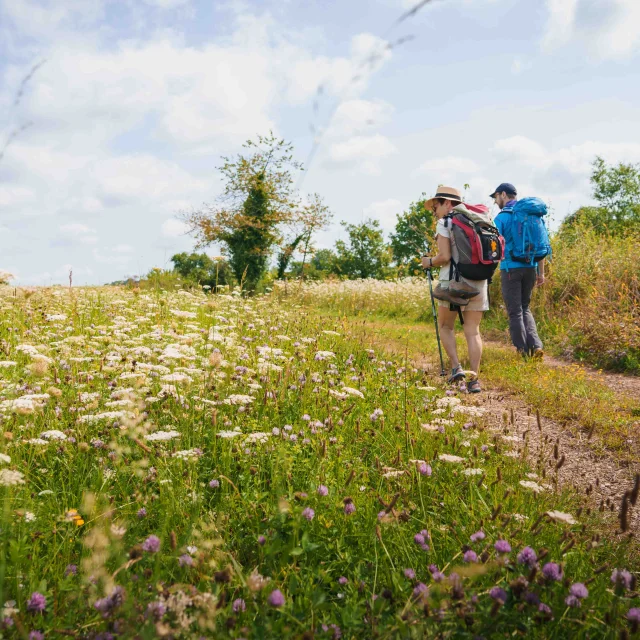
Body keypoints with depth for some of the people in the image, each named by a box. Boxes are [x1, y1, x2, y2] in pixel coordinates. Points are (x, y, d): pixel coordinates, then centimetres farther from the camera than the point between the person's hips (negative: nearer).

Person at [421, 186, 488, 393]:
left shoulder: (444, 223, -4)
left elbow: (445, 256, -14)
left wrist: (429, 262, 4)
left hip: (453, 282, -5)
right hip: (478, 283, 5)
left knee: (445, 326, 15)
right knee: (473, 331, 5)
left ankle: (456, 367, 1)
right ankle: (474, 380, -1)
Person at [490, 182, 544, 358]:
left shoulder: (502, 217, -5)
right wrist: (541, 272, 17)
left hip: (511, 268, -5)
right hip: (530, 268, 5)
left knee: (515, 312, 3)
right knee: (525, 308, 17)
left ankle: (523, 352, 3)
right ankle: (536, 345, -1)